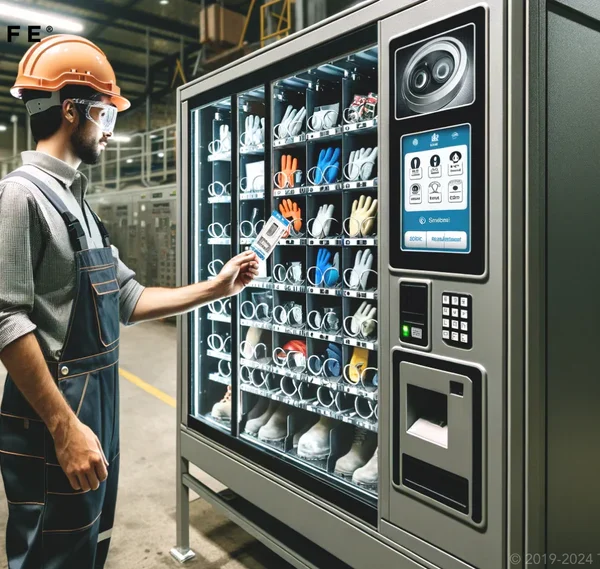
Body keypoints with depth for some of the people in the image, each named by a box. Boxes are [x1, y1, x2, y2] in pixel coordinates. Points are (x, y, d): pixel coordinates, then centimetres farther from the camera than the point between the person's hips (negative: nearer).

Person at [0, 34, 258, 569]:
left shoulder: (78, 204, 14)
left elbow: (128, 298, 13)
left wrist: (216, 288, 10)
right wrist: (66, 428, -23)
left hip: (100, 406, 9)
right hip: (52, 422, -9)